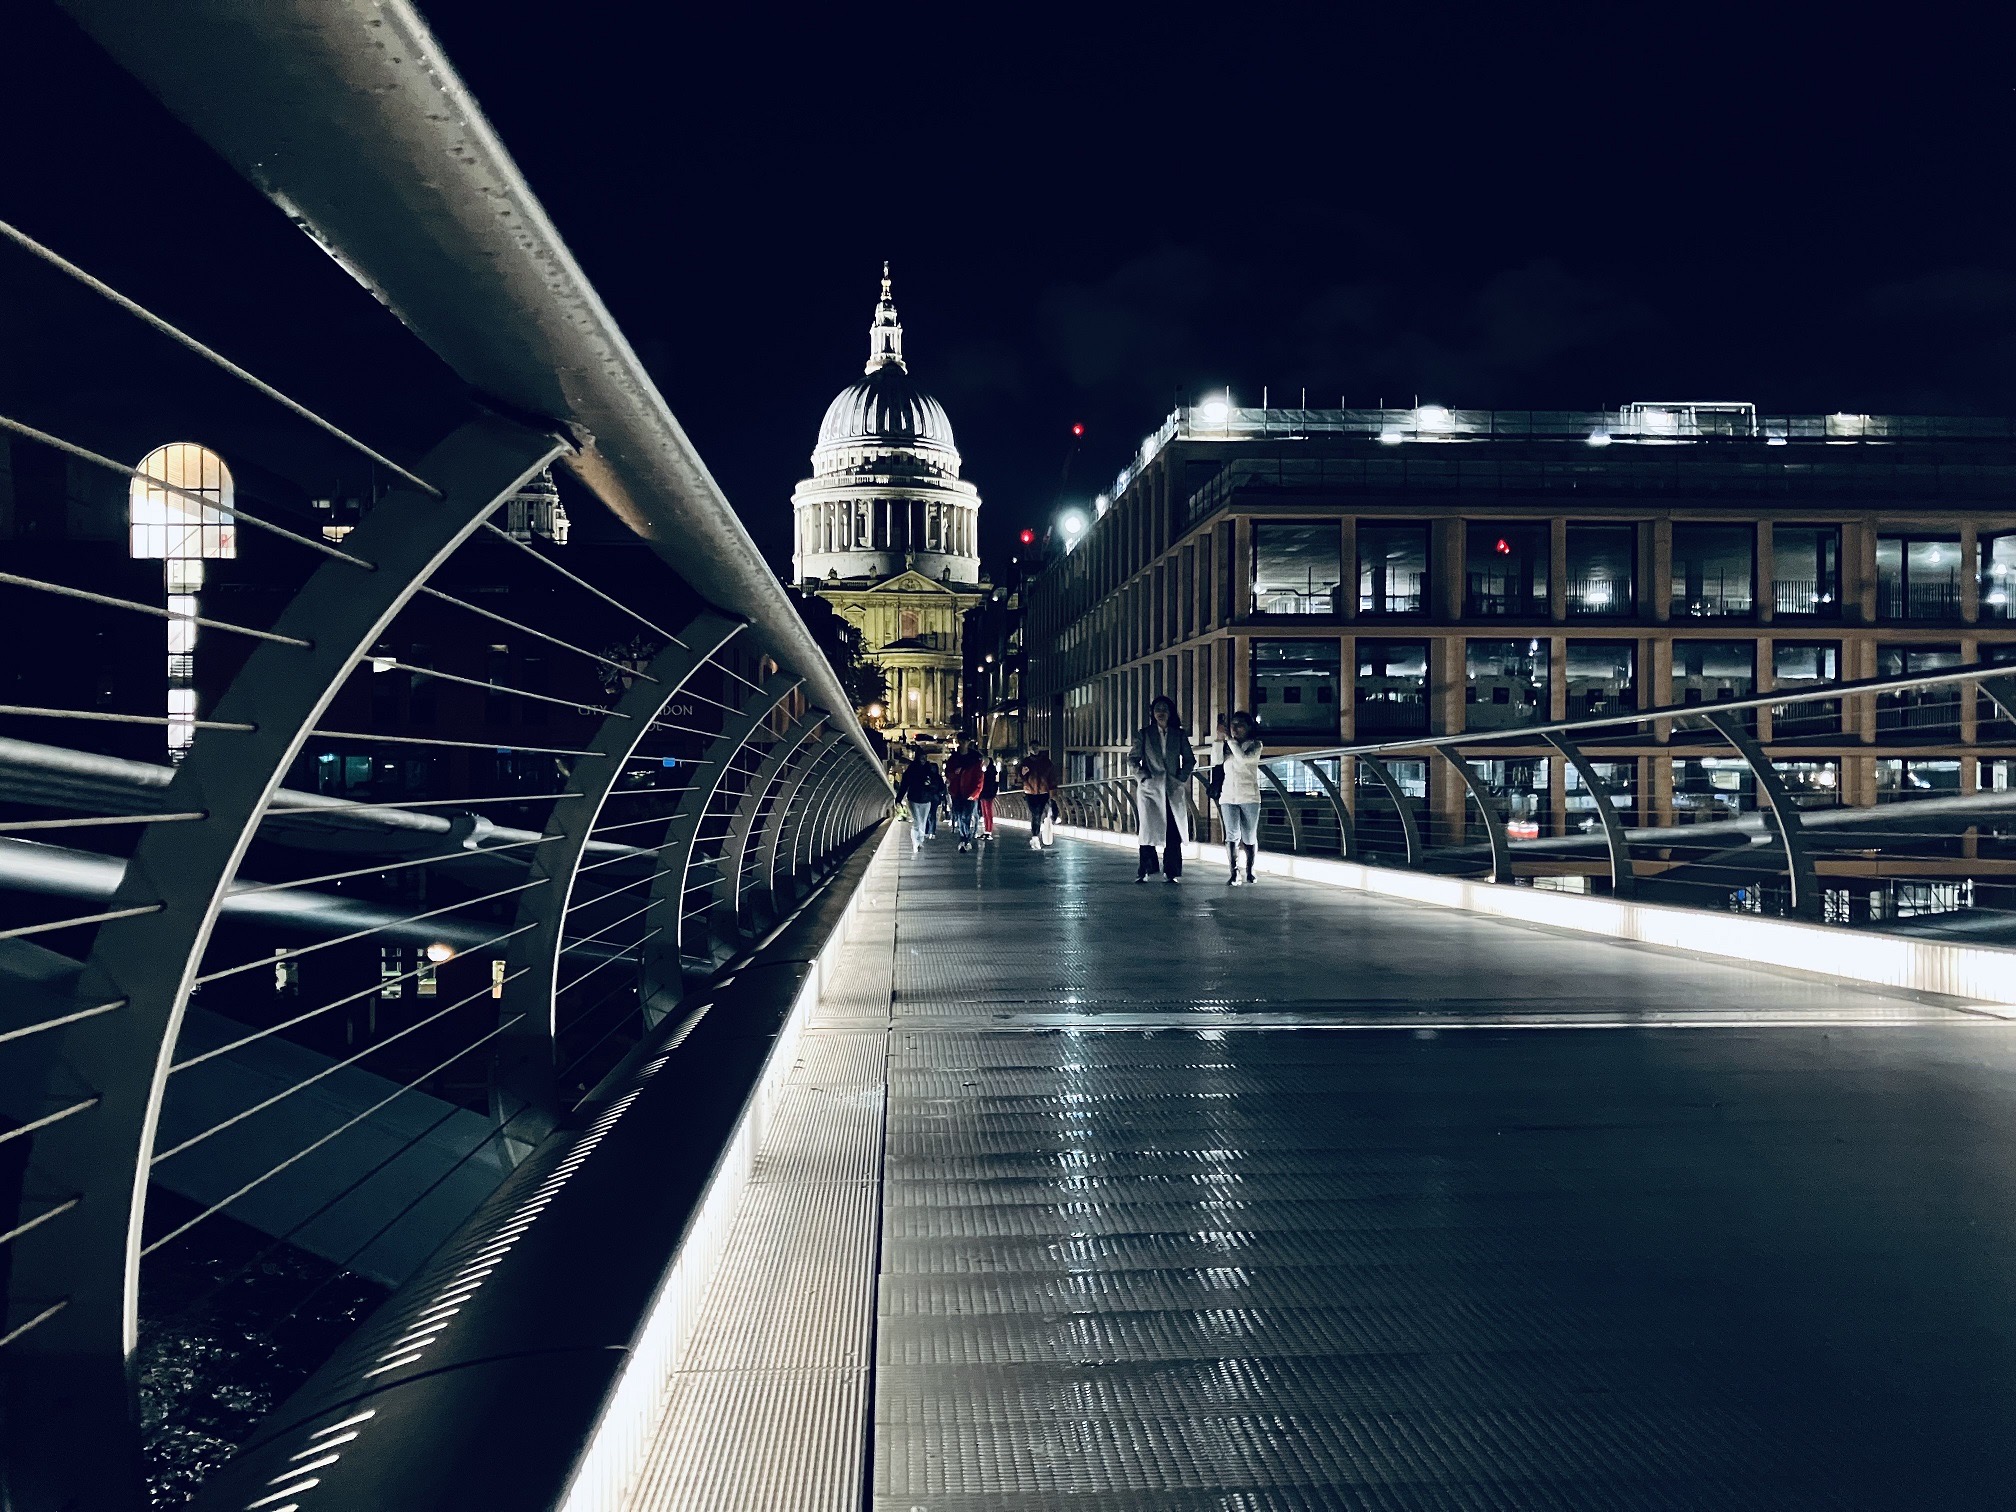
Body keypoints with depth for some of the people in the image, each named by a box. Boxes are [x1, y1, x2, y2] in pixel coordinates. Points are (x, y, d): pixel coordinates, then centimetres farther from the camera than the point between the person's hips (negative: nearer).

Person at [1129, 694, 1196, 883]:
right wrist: (1143, 777, -6)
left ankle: (1172, 872, 2)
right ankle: (1145, 871, 2)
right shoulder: (1143, 734, 5)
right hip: (1150, 789, -1)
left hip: (1173, 789, 1)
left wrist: (1181, 777, 0)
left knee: (1173, 832, -3)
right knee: (1148, 830, -2)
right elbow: (1132, 758, 5)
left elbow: (1190, 759, 13)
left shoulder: (1179, 735, 9)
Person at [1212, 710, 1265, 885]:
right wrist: (1220, 738, -11)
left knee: (1249, 837, 5)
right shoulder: (1227, 746, 11)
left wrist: (1229, 738, -15)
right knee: (1232, 835, -10)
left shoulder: (1255, 745, 1)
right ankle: (1234, 873, -15)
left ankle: (1249, 872, 16)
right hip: (1228, 797, 2)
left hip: (1249, 798, -2)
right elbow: (1216, 761, -6)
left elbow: (1243, 758, -18)